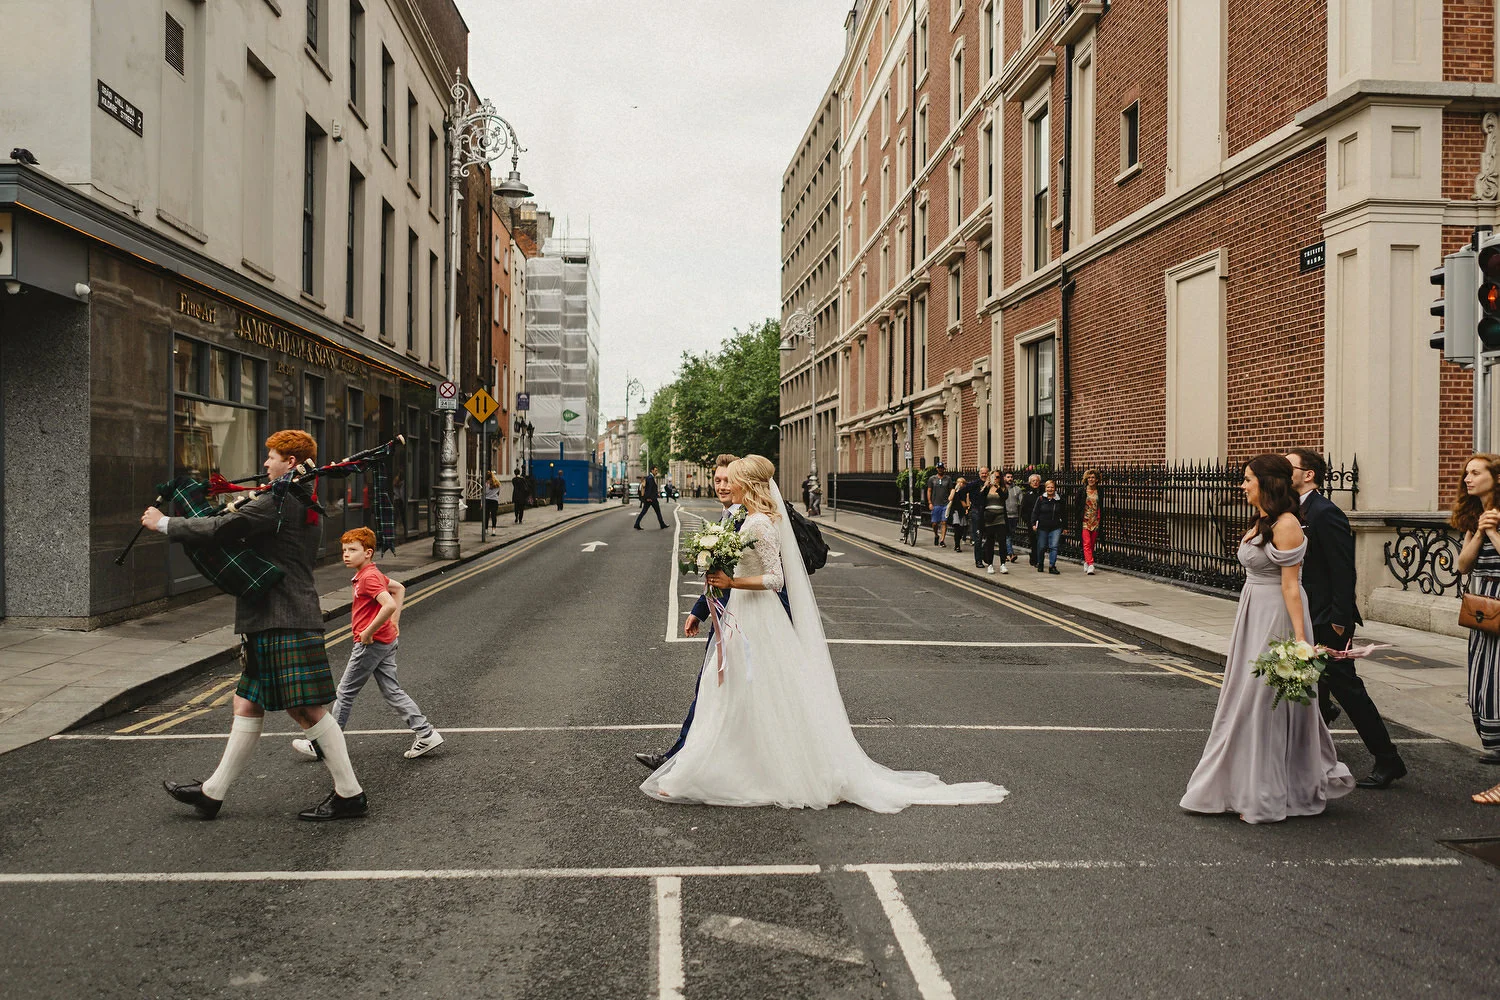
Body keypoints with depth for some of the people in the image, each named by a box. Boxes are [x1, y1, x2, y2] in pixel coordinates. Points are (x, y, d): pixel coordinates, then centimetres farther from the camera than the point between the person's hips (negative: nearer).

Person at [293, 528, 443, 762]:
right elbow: (400, 589, 26)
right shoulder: (373, 574, 12)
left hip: (371, 643, -10)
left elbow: (390, 605, -32)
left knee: (345, 693, 4)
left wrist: (368, 633, -23)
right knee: (392, 691, 10)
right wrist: (394, 623, 19)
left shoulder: (368, 577, -18)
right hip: (386, 641, 10)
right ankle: (426, 733, 6)